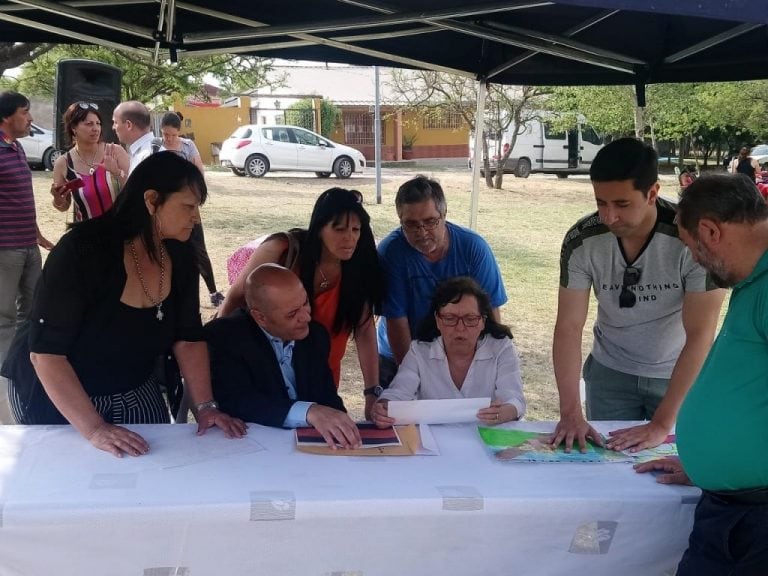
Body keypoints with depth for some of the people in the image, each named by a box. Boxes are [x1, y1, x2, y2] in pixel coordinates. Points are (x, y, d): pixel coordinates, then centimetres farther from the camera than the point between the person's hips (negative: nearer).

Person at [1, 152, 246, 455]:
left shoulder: (178, 256, -8)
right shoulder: (83, 249, -28)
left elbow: (189, 337, -4)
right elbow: (46, 351, -30)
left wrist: (205, 405, -16)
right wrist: (94, 429, -34)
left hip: (135, 394, 6)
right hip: (54, 398, -6)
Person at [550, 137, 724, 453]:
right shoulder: (581, 241, -19)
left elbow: (700, 335, -27)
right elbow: (569, 327, -16)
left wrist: (661, 424, -31)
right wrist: (570, 412, -27)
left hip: (680, 376, -2)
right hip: (610, 373, 2)